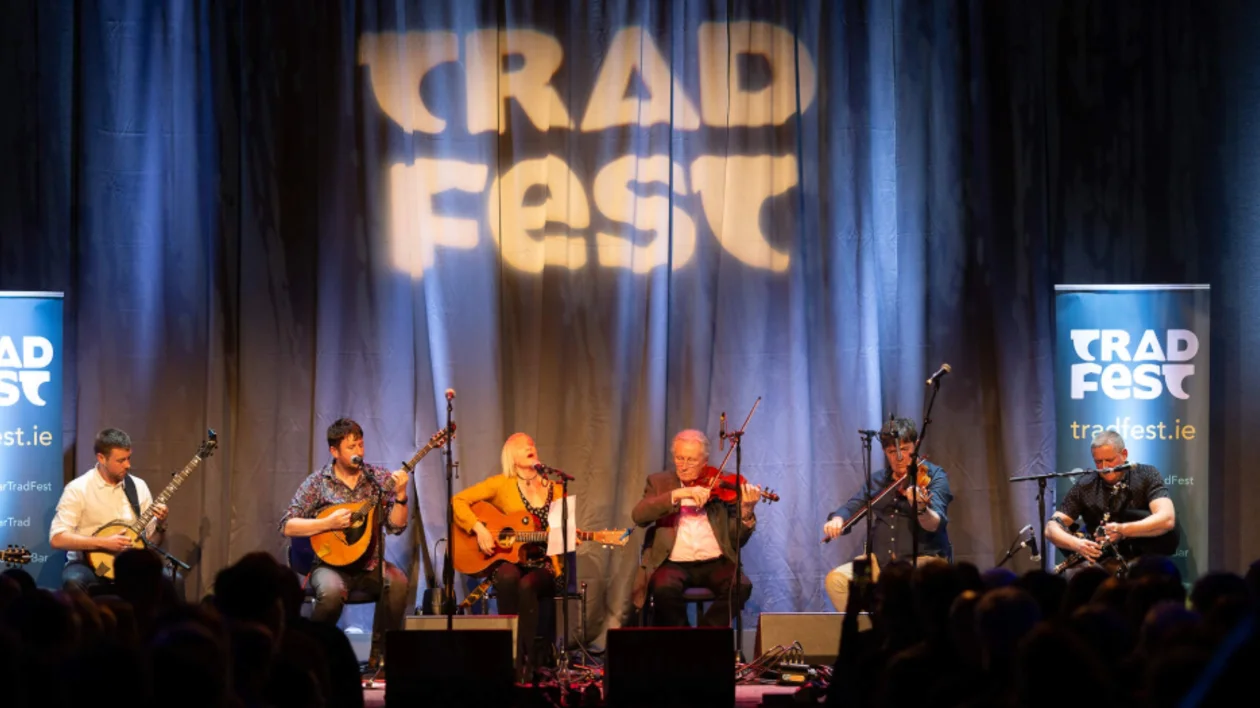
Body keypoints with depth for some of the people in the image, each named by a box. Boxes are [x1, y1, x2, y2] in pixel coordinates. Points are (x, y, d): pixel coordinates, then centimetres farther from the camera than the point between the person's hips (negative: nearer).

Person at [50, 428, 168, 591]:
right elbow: (57, 539, -16)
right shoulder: (78, 489, -8)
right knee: (74, 581, -39)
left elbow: (152, 541, 12)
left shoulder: (138, 487, 7)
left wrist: (161, 525, -10)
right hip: (88, 563, -3)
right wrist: (104, 543, -22)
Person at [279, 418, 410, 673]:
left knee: (397, 582, -30)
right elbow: (288, 526, -6)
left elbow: (396, 527, -1)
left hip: (371, 564, 2)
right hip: (331, 563, -2)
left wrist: (400, 495, -18)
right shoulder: (317, 482, -1)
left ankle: (380, 654, -12)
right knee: (332, 592, -36)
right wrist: (328, 523, -18)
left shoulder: (379, 478, 4)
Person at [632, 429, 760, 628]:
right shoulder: (659, 482, 12)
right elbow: (638, 516, -8)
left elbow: (737, 539, 4)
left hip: (715, 562, 1)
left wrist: (747, 511, -16)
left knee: (741, 586, -28)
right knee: (665, 588, -33)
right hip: (673, 564, -1)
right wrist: (677, 494, -18)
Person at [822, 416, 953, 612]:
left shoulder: (933, 476, -4)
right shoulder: (878, 480, 13)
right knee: (836, 579, -17)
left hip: (924, 558, -5)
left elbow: (935, 524, -17)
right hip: (881, 560, 5)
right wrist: (837, 519, -13)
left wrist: (921, 508, -41)